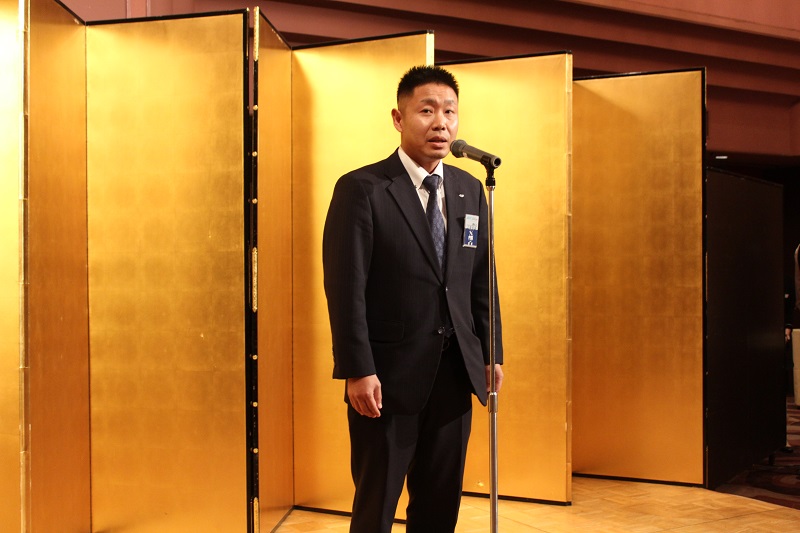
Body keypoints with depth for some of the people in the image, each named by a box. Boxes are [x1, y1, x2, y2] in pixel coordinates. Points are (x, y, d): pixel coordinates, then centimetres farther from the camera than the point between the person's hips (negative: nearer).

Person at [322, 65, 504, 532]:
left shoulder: (470, 190, 9)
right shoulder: (362, 189, -9)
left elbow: (482, 280, 11)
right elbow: (346, 288, -13)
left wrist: (493, 354, 9)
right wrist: (358, 371, -17)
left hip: (455, 374, 5)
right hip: (389, 376, -5)